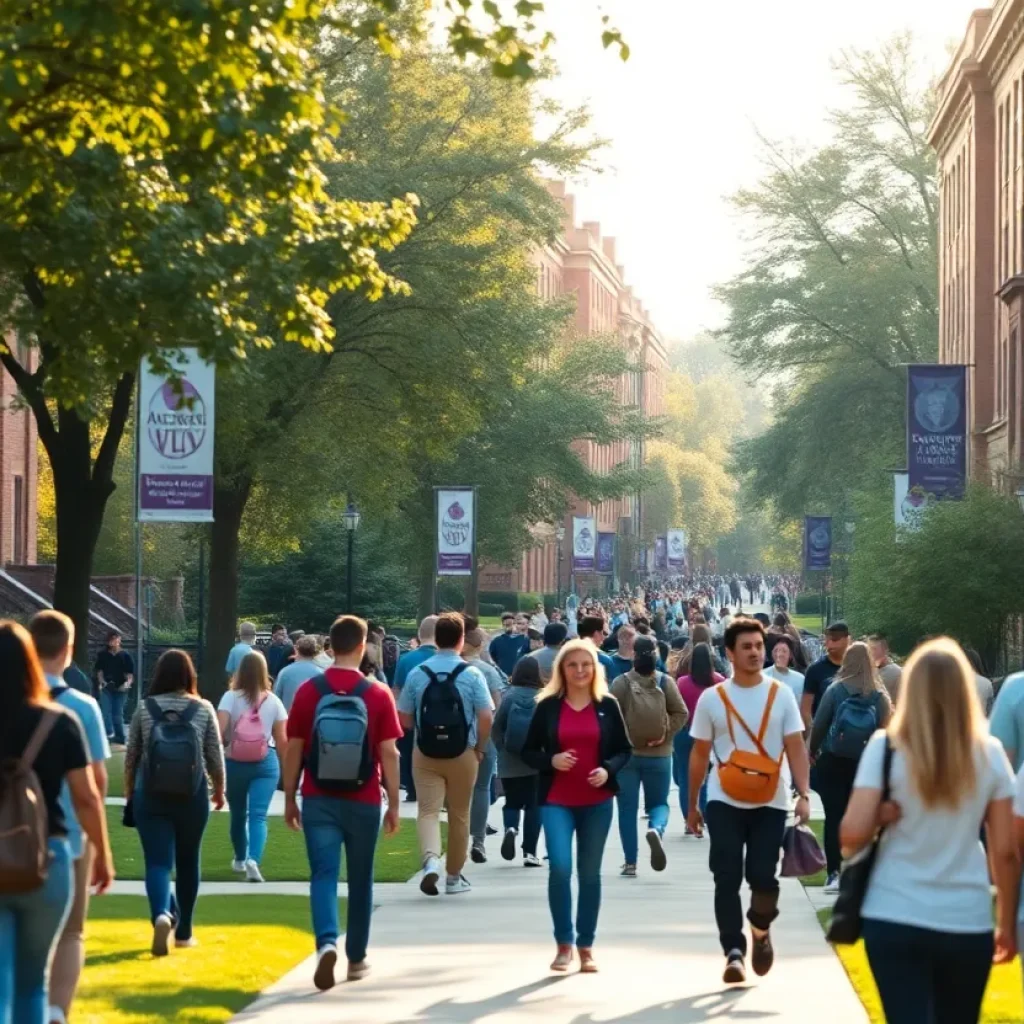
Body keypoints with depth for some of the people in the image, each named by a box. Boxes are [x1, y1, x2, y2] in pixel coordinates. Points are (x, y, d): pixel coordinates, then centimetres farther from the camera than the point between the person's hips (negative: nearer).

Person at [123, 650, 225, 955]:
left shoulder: (144, 709, -1)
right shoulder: (203, 709, -2)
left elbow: (131, 755, 4)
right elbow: (215, 757, 1)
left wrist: (129, 791, 19)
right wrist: (219, 790, 18)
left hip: (151, 796, -1)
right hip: (192, 796, 1)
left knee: (157, 862, -3)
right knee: (187, 862, 16)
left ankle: (162, 915, -30)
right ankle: (183, 931, 23)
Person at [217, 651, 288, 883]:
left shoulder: (230, 698, -5)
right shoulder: (273, 701, 0)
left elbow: (218, 731, -16)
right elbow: (282, 740, 2)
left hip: (234, 763, 0)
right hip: (266, 763, 0)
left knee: (238, 813, 19)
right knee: (258, 814, -7)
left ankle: (240, 859, 36)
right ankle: (253, 860, -29)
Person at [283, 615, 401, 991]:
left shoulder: (309, 691, -2)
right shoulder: (378, 694, -4)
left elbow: (293, 749, 1)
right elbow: (389, 753, -5)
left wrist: (290, 798, 9)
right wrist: (394, 803, 2)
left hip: (319, 800, 0)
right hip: (363, 801, 0)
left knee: (324, 874, -1)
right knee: (360, 880, 13)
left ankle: (327, 943, -25)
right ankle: (357, 958, 21)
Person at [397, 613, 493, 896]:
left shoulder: (417, 673, -3)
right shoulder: (471, 674, -8)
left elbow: (404, 718, 1)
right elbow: (486, 718, -11)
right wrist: (480, 748, 5)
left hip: (425, 754, 0)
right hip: (463, 753, 0)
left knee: (428, 810, -2)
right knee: (459, 815, 12)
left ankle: (431, 860, -28)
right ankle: (454, 877, 21)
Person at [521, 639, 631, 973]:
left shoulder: (608, 705, 3)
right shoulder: (548, 706, 0)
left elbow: (624, 750, 7)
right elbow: (528, 751, 4)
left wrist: (608, 770, -12)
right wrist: (550, 761, -16)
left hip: (597, 801, 1)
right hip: (556, 801, -1)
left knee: (590, 872, 7)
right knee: (559, 868, -14)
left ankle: (586, 946, 16)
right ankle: (564, 944, 0)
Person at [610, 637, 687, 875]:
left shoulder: (621, 683, -5)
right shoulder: (666, 682, -1)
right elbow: (681, 713, -6)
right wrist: (666, 735, -2)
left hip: (626, 754, -1)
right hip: (659, 755, 1)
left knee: (628, 808, 7)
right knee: (659, 802, 15)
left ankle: (630, 863, 5)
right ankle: (656, 829, -20)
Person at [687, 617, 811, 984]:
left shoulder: (781, 695, 0)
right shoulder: (712, 699, 1)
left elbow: (796, 748, -2)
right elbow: (699, 754, 7)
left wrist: (803, 794, -14)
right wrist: (692, 805, 9)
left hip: (770, 803, 0)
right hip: (724, 802, 0)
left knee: (763, 876, -1)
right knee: (727, 879, -6)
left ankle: (760, 930, 29)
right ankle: (734, 952, -2)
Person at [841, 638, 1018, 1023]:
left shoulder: (887, 748, -5)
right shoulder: (989, 753, 0)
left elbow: (852, 835, -13)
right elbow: (1005, 851, 2)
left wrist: (882, 816, 7)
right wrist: (1007, 923, 12)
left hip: (895, 919, -2)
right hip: (968, 922, 2)